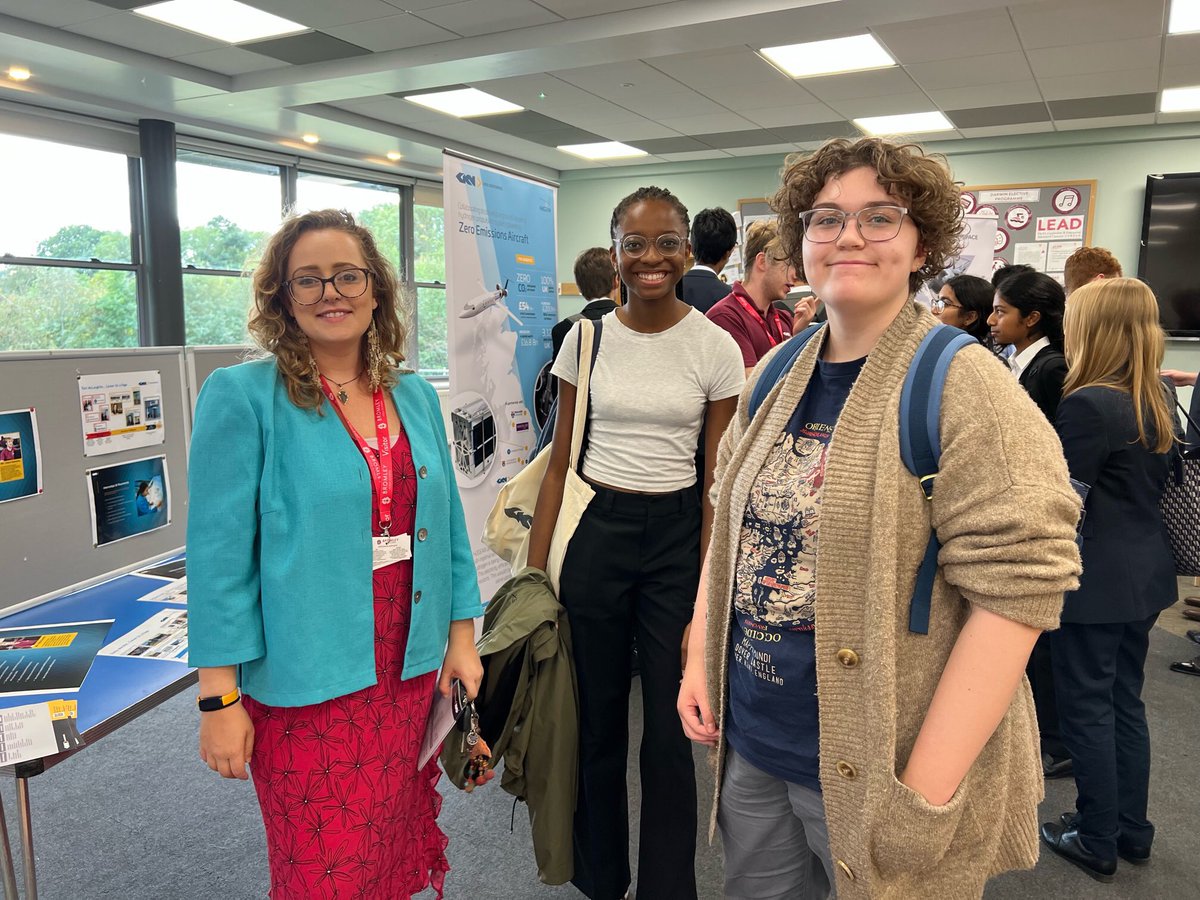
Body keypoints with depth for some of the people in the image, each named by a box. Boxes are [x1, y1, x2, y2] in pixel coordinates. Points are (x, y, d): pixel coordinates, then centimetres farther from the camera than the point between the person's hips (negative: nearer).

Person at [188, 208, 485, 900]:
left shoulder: (416, 396, 5)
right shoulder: (242, 397, -10)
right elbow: (218, 553, -11)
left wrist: (463, 634, 8)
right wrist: (219, 697, -11)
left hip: (412, 672, 5)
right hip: (306, 682, -4)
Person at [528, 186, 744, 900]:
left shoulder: (715, 347, -4)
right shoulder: (587, 337, 1)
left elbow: (717, 484, -4)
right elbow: (559, 464, 4)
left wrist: (707, 600, -8)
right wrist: (534, 571, 0)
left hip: (679, 537, -1)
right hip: (595, 532, 2)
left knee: (671, 734, 7)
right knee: (598, 720, 14)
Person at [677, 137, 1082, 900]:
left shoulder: (965, 387, -14)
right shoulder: (774, 379, 4)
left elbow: (1017, 589, -19)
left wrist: (923, 793, -20)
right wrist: (700, 662, 6)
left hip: (873, 771, -5)